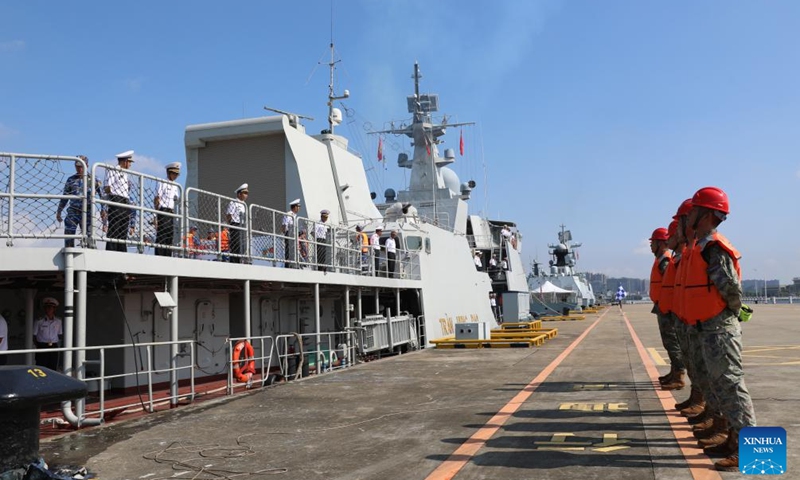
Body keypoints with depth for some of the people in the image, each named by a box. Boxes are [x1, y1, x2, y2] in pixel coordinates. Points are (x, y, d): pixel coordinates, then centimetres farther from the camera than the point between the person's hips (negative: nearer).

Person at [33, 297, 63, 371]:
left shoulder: (58, 321, 10)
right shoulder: (39, 321, 0)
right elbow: (34, 336, 2)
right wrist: (37, 346, -5)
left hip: (54, 348, 3)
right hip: (42, 347, -3)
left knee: (53, 369, 3)